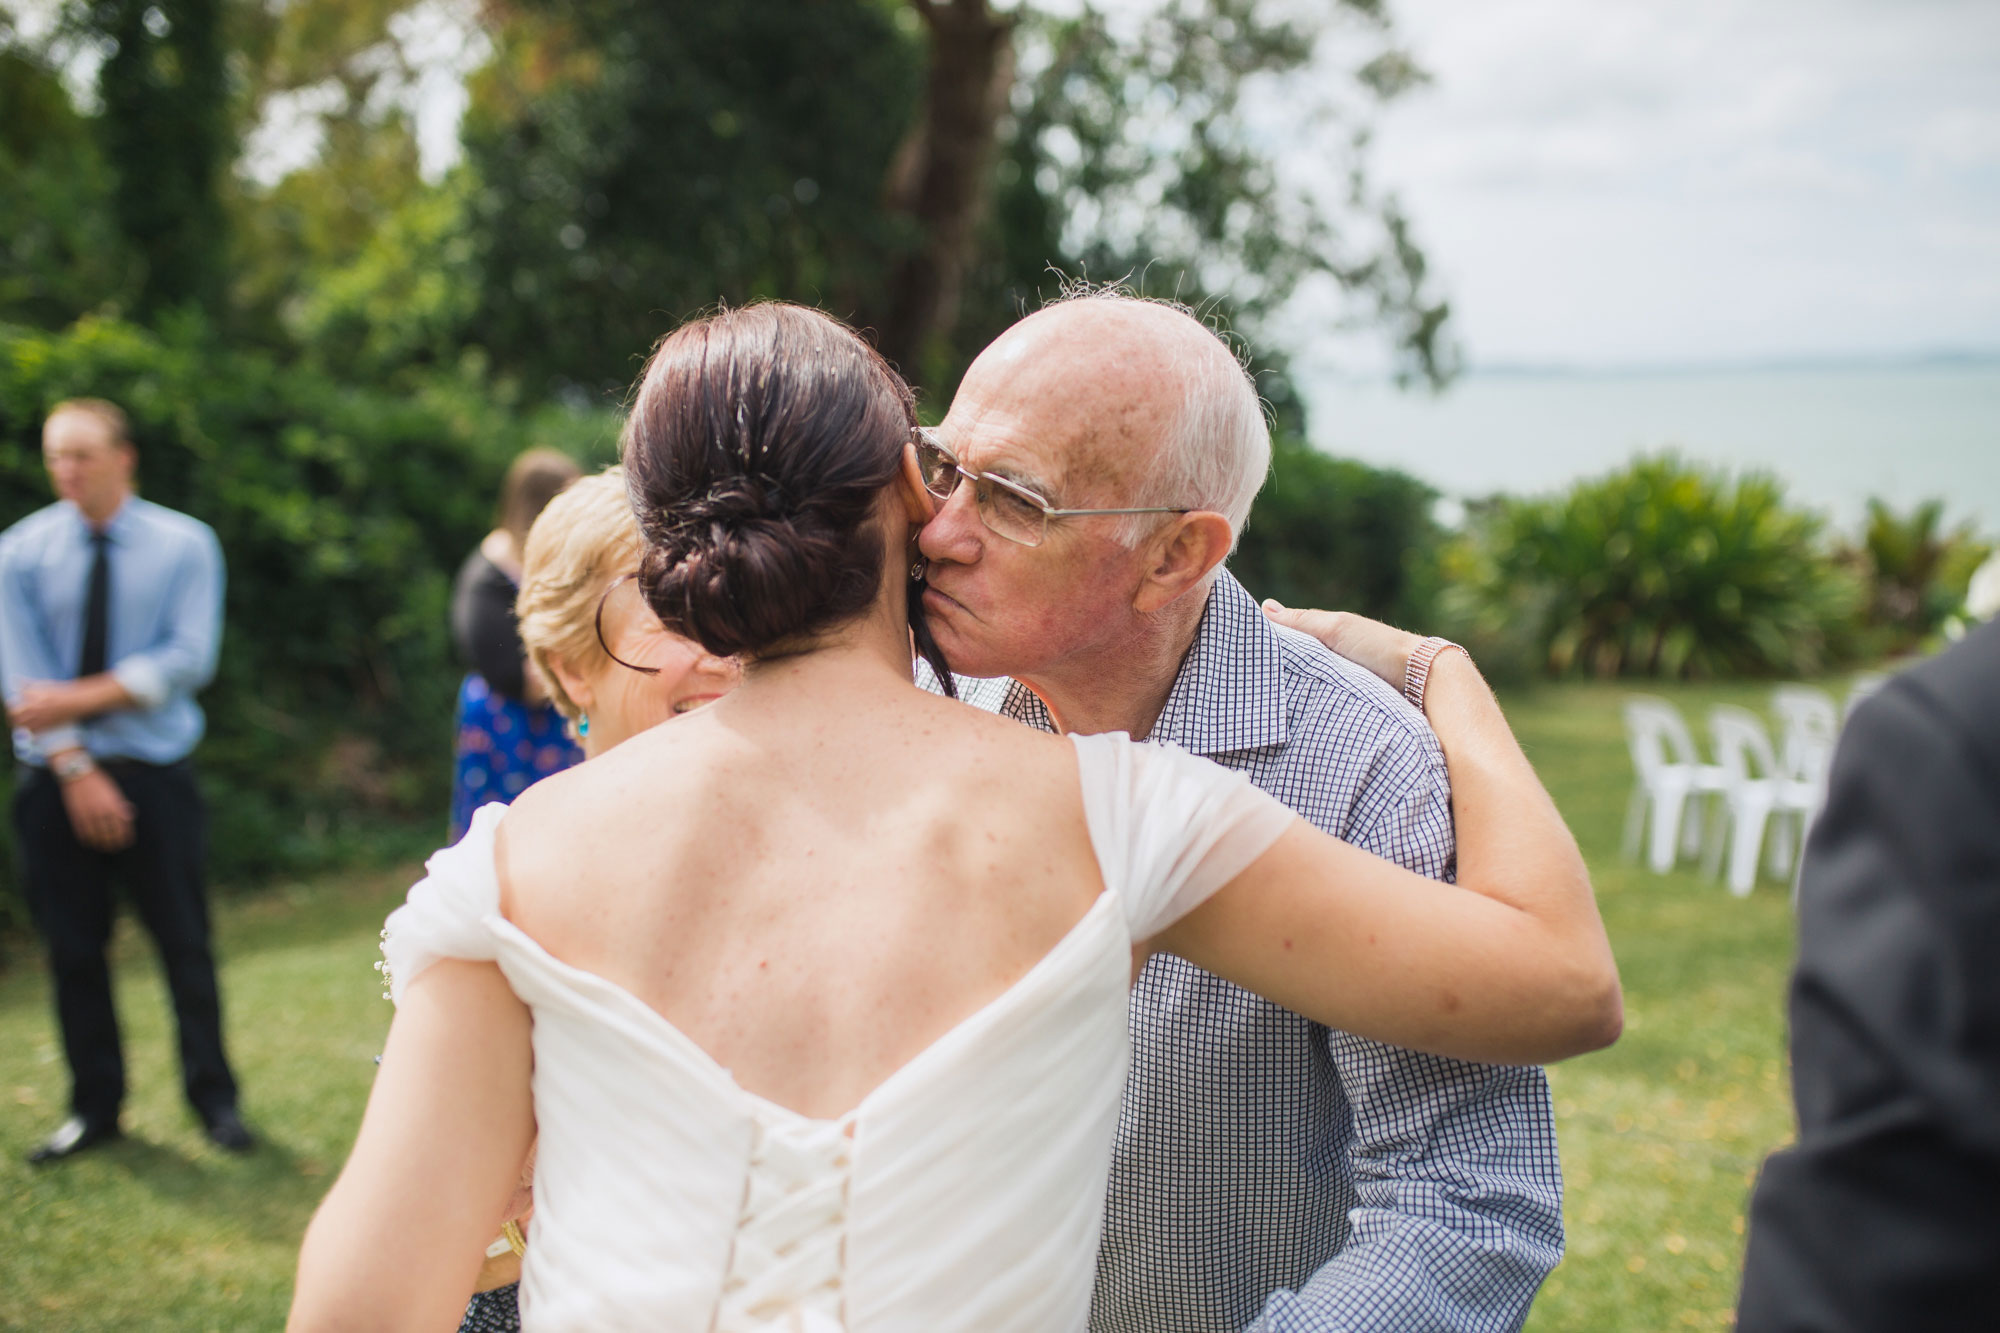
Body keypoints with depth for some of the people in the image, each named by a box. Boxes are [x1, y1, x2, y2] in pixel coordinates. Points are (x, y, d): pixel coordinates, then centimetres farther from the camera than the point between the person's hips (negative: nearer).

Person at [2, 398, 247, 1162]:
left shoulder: (184, 545, -1)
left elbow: (188, 659, -10)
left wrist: (82, 697, -18)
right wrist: (77, 771, -14)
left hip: (155, 771, -1)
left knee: (185, 943, 3)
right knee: (72, 948, 7)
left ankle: (213, 1099, 15)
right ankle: (94, 1106, 19)